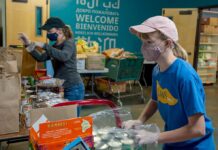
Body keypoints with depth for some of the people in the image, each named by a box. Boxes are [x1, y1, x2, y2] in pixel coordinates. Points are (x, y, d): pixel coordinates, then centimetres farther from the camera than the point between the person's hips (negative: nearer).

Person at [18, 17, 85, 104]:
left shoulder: (69, 43, -11)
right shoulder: (55, 46, 14)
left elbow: (64, 56, -32)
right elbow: (41, 58, 15)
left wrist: (44, 46, -31)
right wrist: (28, 44, 6)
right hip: (61, 87, 8)